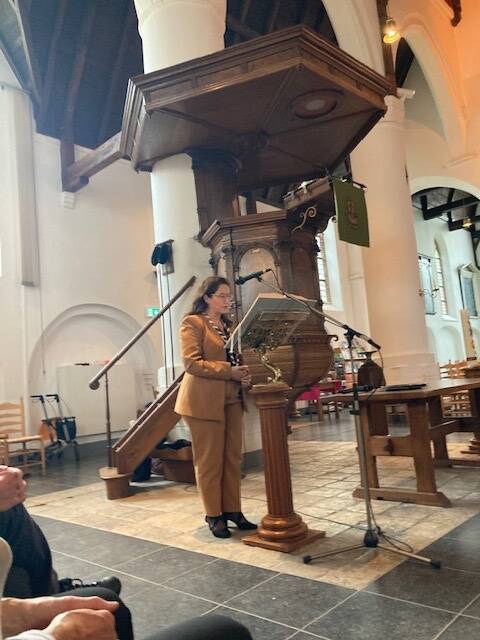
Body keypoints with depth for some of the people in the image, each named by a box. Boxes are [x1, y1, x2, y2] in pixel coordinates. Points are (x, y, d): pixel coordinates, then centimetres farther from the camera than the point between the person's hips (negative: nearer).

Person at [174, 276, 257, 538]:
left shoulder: (228, 325, 17)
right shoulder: (192, 323, -6)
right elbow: (192, 362, -16)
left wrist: (244, 375, 1)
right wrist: (228, 371, -20)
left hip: (231, 398, 7)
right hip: (204, 399, -7)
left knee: (233, 457, 10)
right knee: (210, 460, 2)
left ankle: (232, 509, 22)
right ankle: (214, 515, 15)